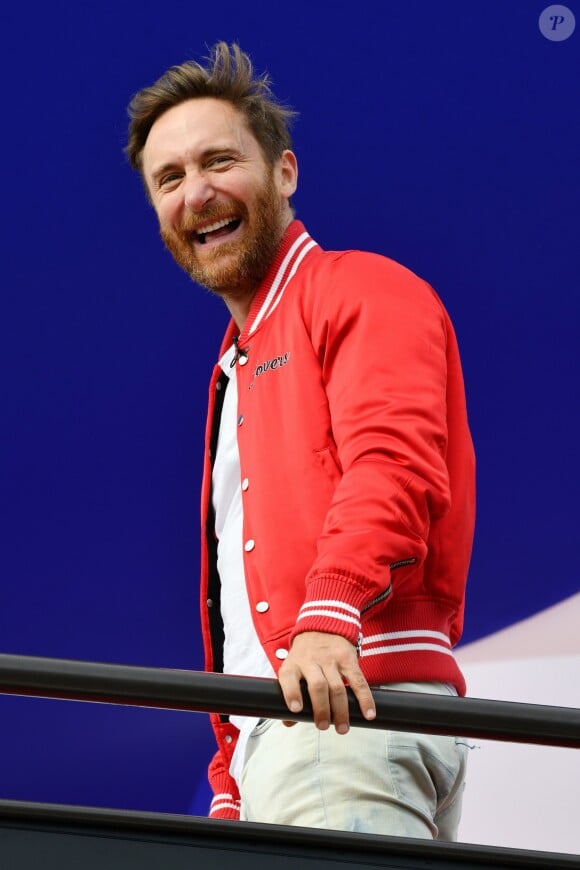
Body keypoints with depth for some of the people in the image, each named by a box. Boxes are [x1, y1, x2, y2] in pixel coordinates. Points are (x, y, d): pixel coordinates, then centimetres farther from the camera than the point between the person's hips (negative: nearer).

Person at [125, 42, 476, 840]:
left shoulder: (361, 292, 5)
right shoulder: (237, 369, 31)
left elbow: (394, 467, -14)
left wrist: (328, 619, -31)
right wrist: (231, 787, 25)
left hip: (353, 715, -9)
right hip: (270, 736, 9)